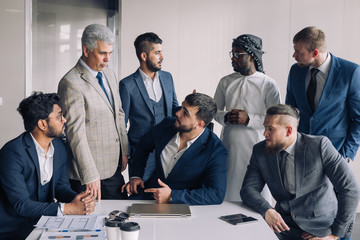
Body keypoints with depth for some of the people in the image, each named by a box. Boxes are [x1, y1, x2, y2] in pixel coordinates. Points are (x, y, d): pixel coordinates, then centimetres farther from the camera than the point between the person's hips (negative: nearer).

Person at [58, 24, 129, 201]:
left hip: (114, 167, 7)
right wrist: (90, 176, -21)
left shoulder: (110, 75, 10)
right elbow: (76, 133, -20)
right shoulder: (71, 83, -16)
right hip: (89, 170, -7)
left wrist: (124, 152, 13)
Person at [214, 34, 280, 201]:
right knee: (226, 194, 5)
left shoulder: (268, 85, -4)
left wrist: (248, 119, -16)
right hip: (228, 148, 4)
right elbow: (214, 111, 16)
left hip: (255, 149, -3)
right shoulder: (226, 82, 9)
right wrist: (226, 117, -6)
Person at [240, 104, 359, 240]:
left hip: (320, 229, -2)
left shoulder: (319, 145, -11)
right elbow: (248, 188, 0)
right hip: (283, 225, 2)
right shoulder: (260, 151, 1)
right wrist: (266, 210, -20)